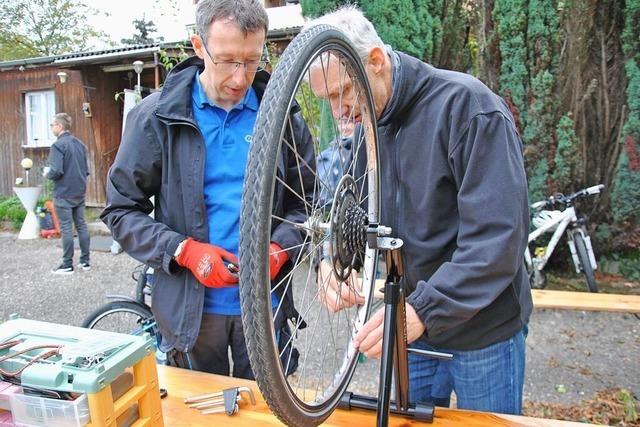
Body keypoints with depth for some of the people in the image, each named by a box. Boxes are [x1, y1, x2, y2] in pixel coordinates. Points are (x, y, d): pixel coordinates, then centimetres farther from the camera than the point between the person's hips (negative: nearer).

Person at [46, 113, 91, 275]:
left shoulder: (58, 145, -13)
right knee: (81, 226, 10)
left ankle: (67, 265, 7)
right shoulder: (80, 144, 8)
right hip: (80, 193, 7)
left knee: (66, 228, 0)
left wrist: (47, 173, 0)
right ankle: (85, 261, 16)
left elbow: (56, 171, -20)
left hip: (63, 194, -6)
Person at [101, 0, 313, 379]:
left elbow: (306, 202, 5)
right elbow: (121, 210, -1)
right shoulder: (157, 116, -4)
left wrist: (280, 248, -14)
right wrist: (184, 251, -16)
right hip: (189, 306, 0)